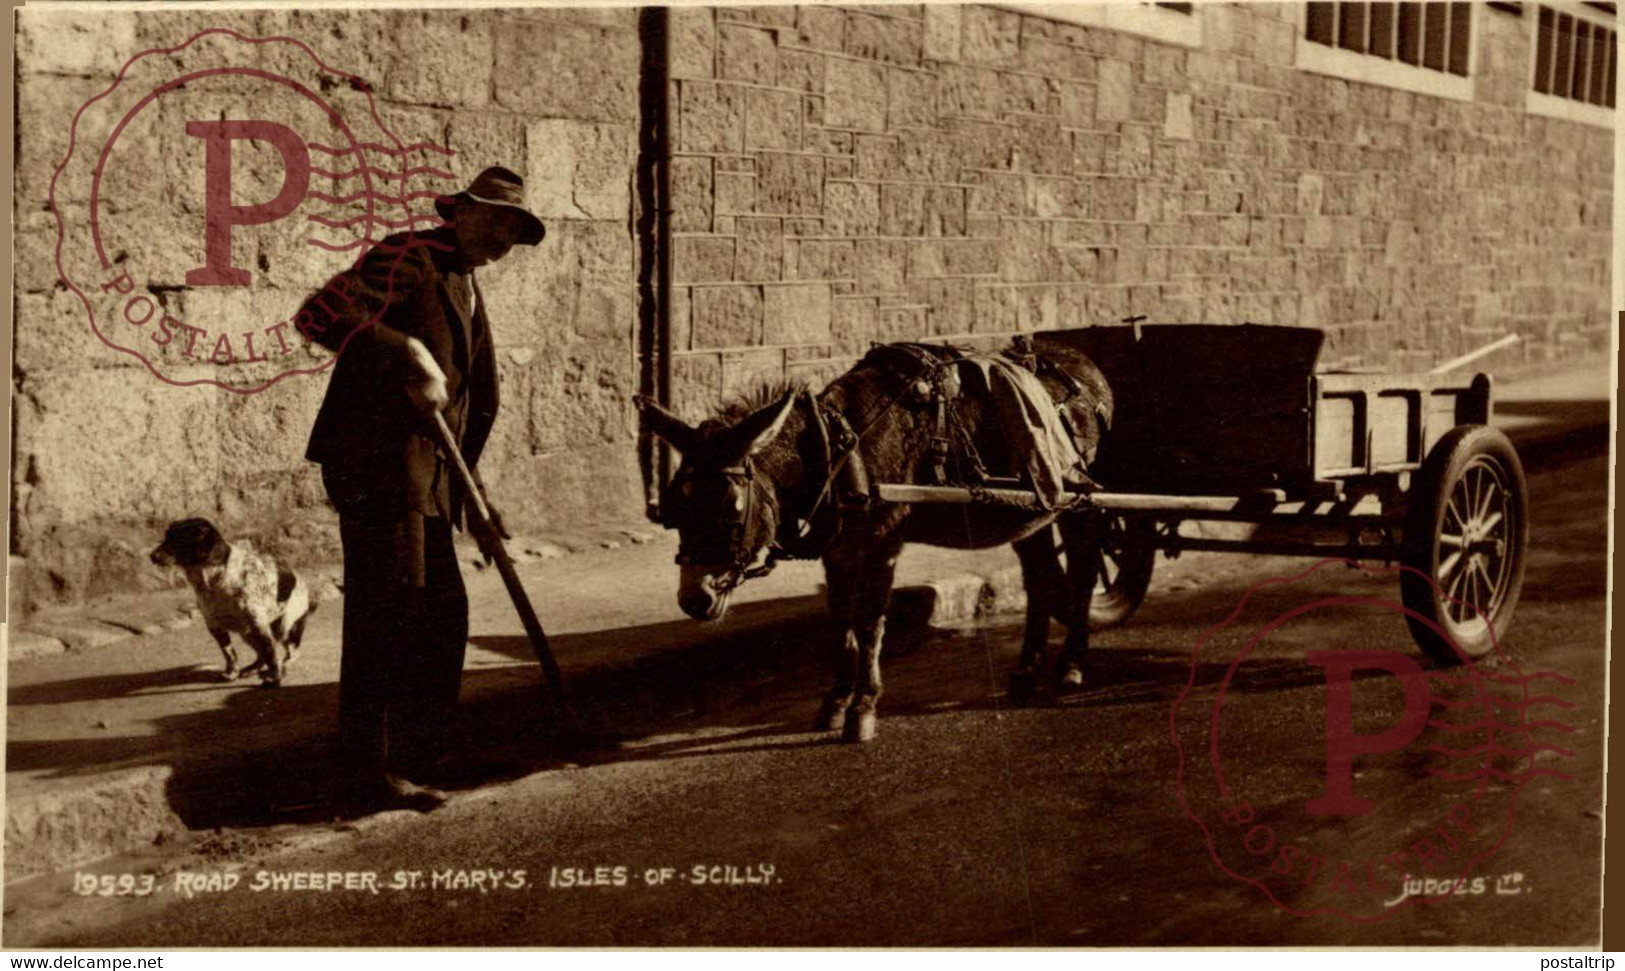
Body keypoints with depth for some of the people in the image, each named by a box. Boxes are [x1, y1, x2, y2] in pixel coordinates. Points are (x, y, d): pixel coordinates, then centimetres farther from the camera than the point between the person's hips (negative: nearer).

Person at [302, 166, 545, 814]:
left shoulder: (466, 289, 21)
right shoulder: (407, 258, -7)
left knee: (442, 615, 12)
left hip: (422, 472, 10)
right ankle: (367, 780, -4)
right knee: (384, 614, -9)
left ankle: (408, 767, 21)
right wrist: (409, 356, -27)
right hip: (376, 462, -10)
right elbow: (318, 316, -22)